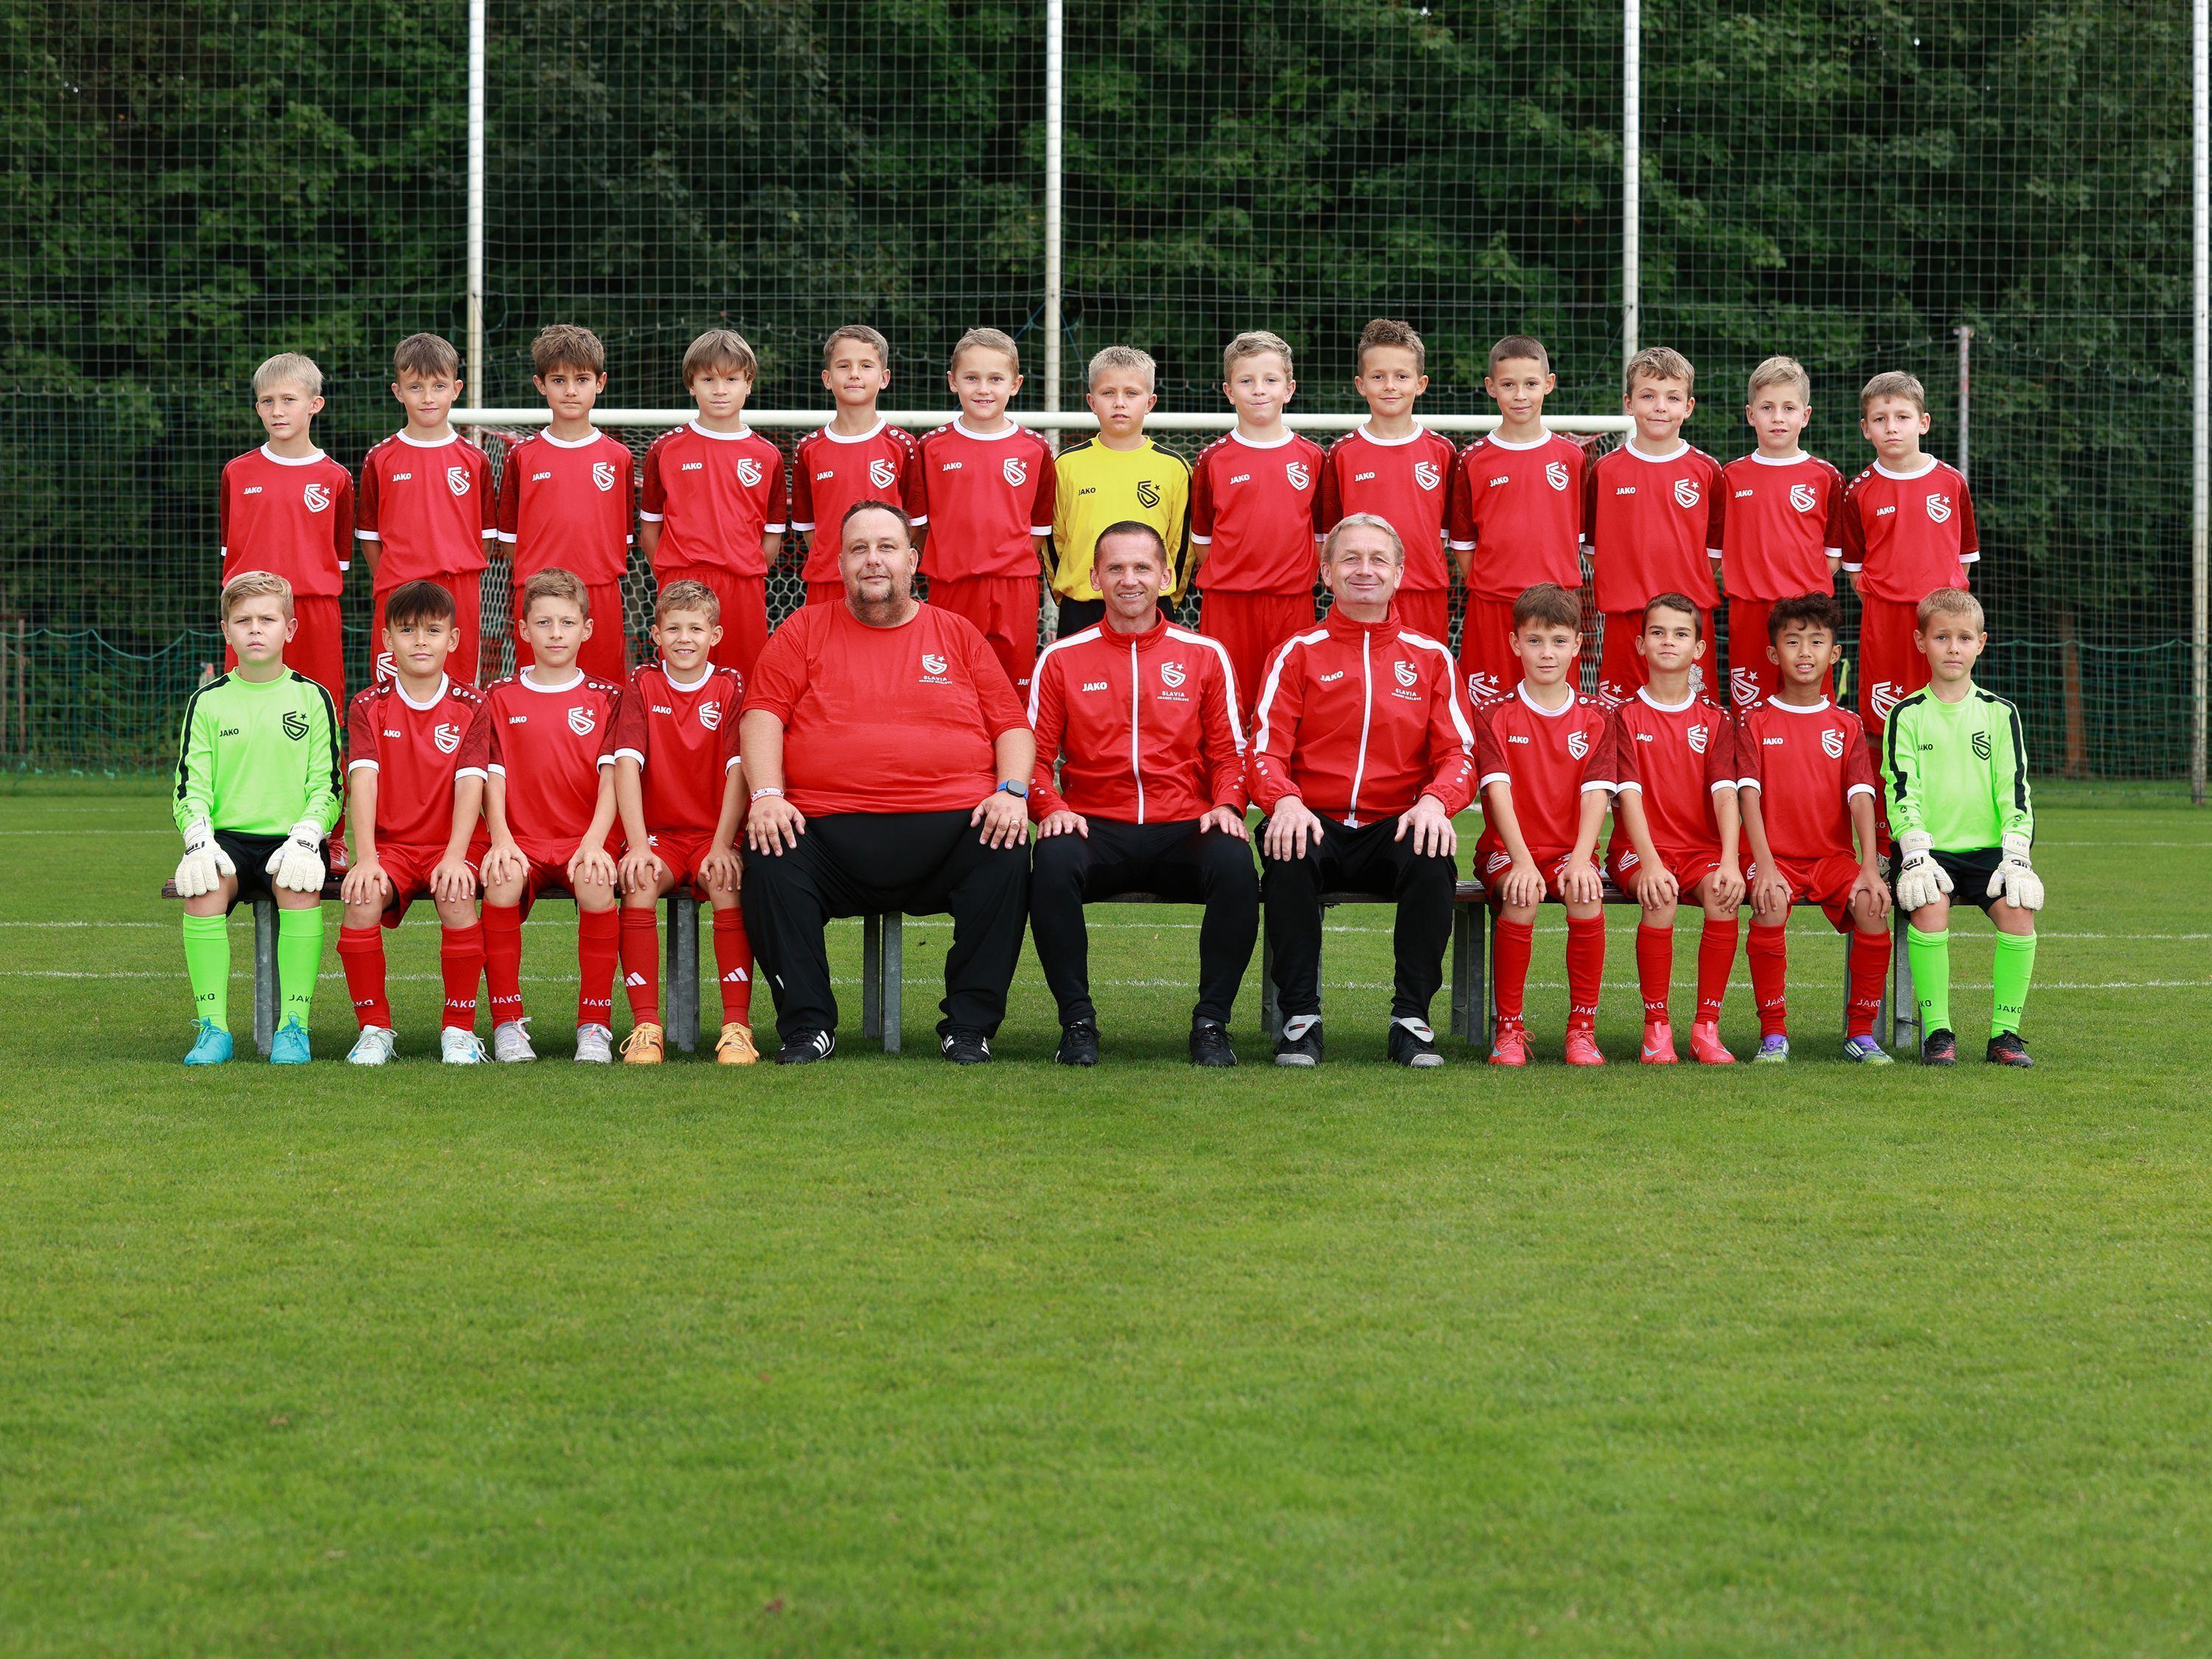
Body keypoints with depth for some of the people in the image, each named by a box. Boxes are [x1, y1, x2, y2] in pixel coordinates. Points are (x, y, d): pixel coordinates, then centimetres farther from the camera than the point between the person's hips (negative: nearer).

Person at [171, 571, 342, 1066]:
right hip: (226, 838, 1)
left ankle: (294, 1026, -27)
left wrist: (305, 838, -15)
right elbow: (189, 787, 6)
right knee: (202, 887, -31)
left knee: (300, 886, -34)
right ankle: (212, 1027, -24)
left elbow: (327, 786, 4)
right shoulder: (208, 701, 11)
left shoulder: (313, 698, 8)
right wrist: (198, 839, -14)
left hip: (291, 838, -1)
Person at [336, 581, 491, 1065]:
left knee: (457, 897, -32)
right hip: (390, 844, 1)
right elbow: (363, 780, -8)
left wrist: (455, 857, -24)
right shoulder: (368, 707, 4)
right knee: (361, 897, -29)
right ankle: (374, 1029, -14)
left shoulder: (471, 706, 2)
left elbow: (470, 784, -9)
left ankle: (459, 1029, -16)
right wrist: (366, 858, -22)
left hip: (453, 842, -1)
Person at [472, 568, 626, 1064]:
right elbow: (493, 776, 5)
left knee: (597, 886, -35)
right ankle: (507, 1023, -22)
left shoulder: (604, 699, 10)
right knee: (500, 884, -34)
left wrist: (594, 842, -18)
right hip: (521, 841, 1)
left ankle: (595, 1027, -23)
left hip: (584, 838, -1)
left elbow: (611, 777, -1)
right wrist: (501, 838, -13)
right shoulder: (501, 698, 12)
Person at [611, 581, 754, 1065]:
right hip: (658, 834, 1)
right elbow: (627, 763, -8)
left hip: (714, 834, -1)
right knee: (639, 881, -30)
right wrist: (638, 845, -21)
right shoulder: (642, 686, 5)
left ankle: (737, 1025, -29)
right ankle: (645, 1026, -29)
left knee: (728, 883, -32)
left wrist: (723, 845, -25)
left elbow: (738, 768, -11)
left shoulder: (730, 687, 1)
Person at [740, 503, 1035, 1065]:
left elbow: (1012, 724, 15)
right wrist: (766, 795, -10)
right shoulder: (806, 631, 16)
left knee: (1008, 857, -28)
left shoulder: (958, 635, 19)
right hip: (829, 827, 0)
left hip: (951, 827, 0)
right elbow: (763, 715, 7)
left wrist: (1012, 791, -5)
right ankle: (806, 1027, -15)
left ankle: (969, 1028, -16)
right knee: (770, 862, -29)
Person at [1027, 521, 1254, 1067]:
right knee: (1053, 863, -35)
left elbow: (1229, 752, 12)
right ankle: (1077, 1021, -20)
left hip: (1183, 831, 1)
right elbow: (1035, 754, 8)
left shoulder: (1204, 655, 12)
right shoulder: (1062, 659, 10)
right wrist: (1051, 808, -11)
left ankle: (1211, 1023, -18)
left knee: (1235, 865, -33)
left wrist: (1226, 805, -8)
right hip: (1096, 828, 0)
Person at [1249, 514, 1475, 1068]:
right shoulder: (1298, 653, 10)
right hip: (1317, 825, -1)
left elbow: (1458, 752, 5)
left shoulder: (1430, 656, 14)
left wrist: (1434, 801, -18)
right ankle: (1300, 1016, -24)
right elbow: (1266, 750, 1)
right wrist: (1285, 801, -22)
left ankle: (1411, 1018, -21)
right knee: (1287, 852, -35)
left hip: (1394, 829, 1)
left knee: (1433, 858, -33)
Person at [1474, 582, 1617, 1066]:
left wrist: (1580, 859, -23)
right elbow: (1498, 789, -12)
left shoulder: (1594, 718, 6)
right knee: (1523, 897, -33)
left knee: (1586, 895, -31)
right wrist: (1522, 860, -27)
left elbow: (1596, 793, -6)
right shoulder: (1498, 717, 2)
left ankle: (1582, 1029, -21)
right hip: (1507, 849, -1)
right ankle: (1509, 1030, -22)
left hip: (1569, 849, 1)